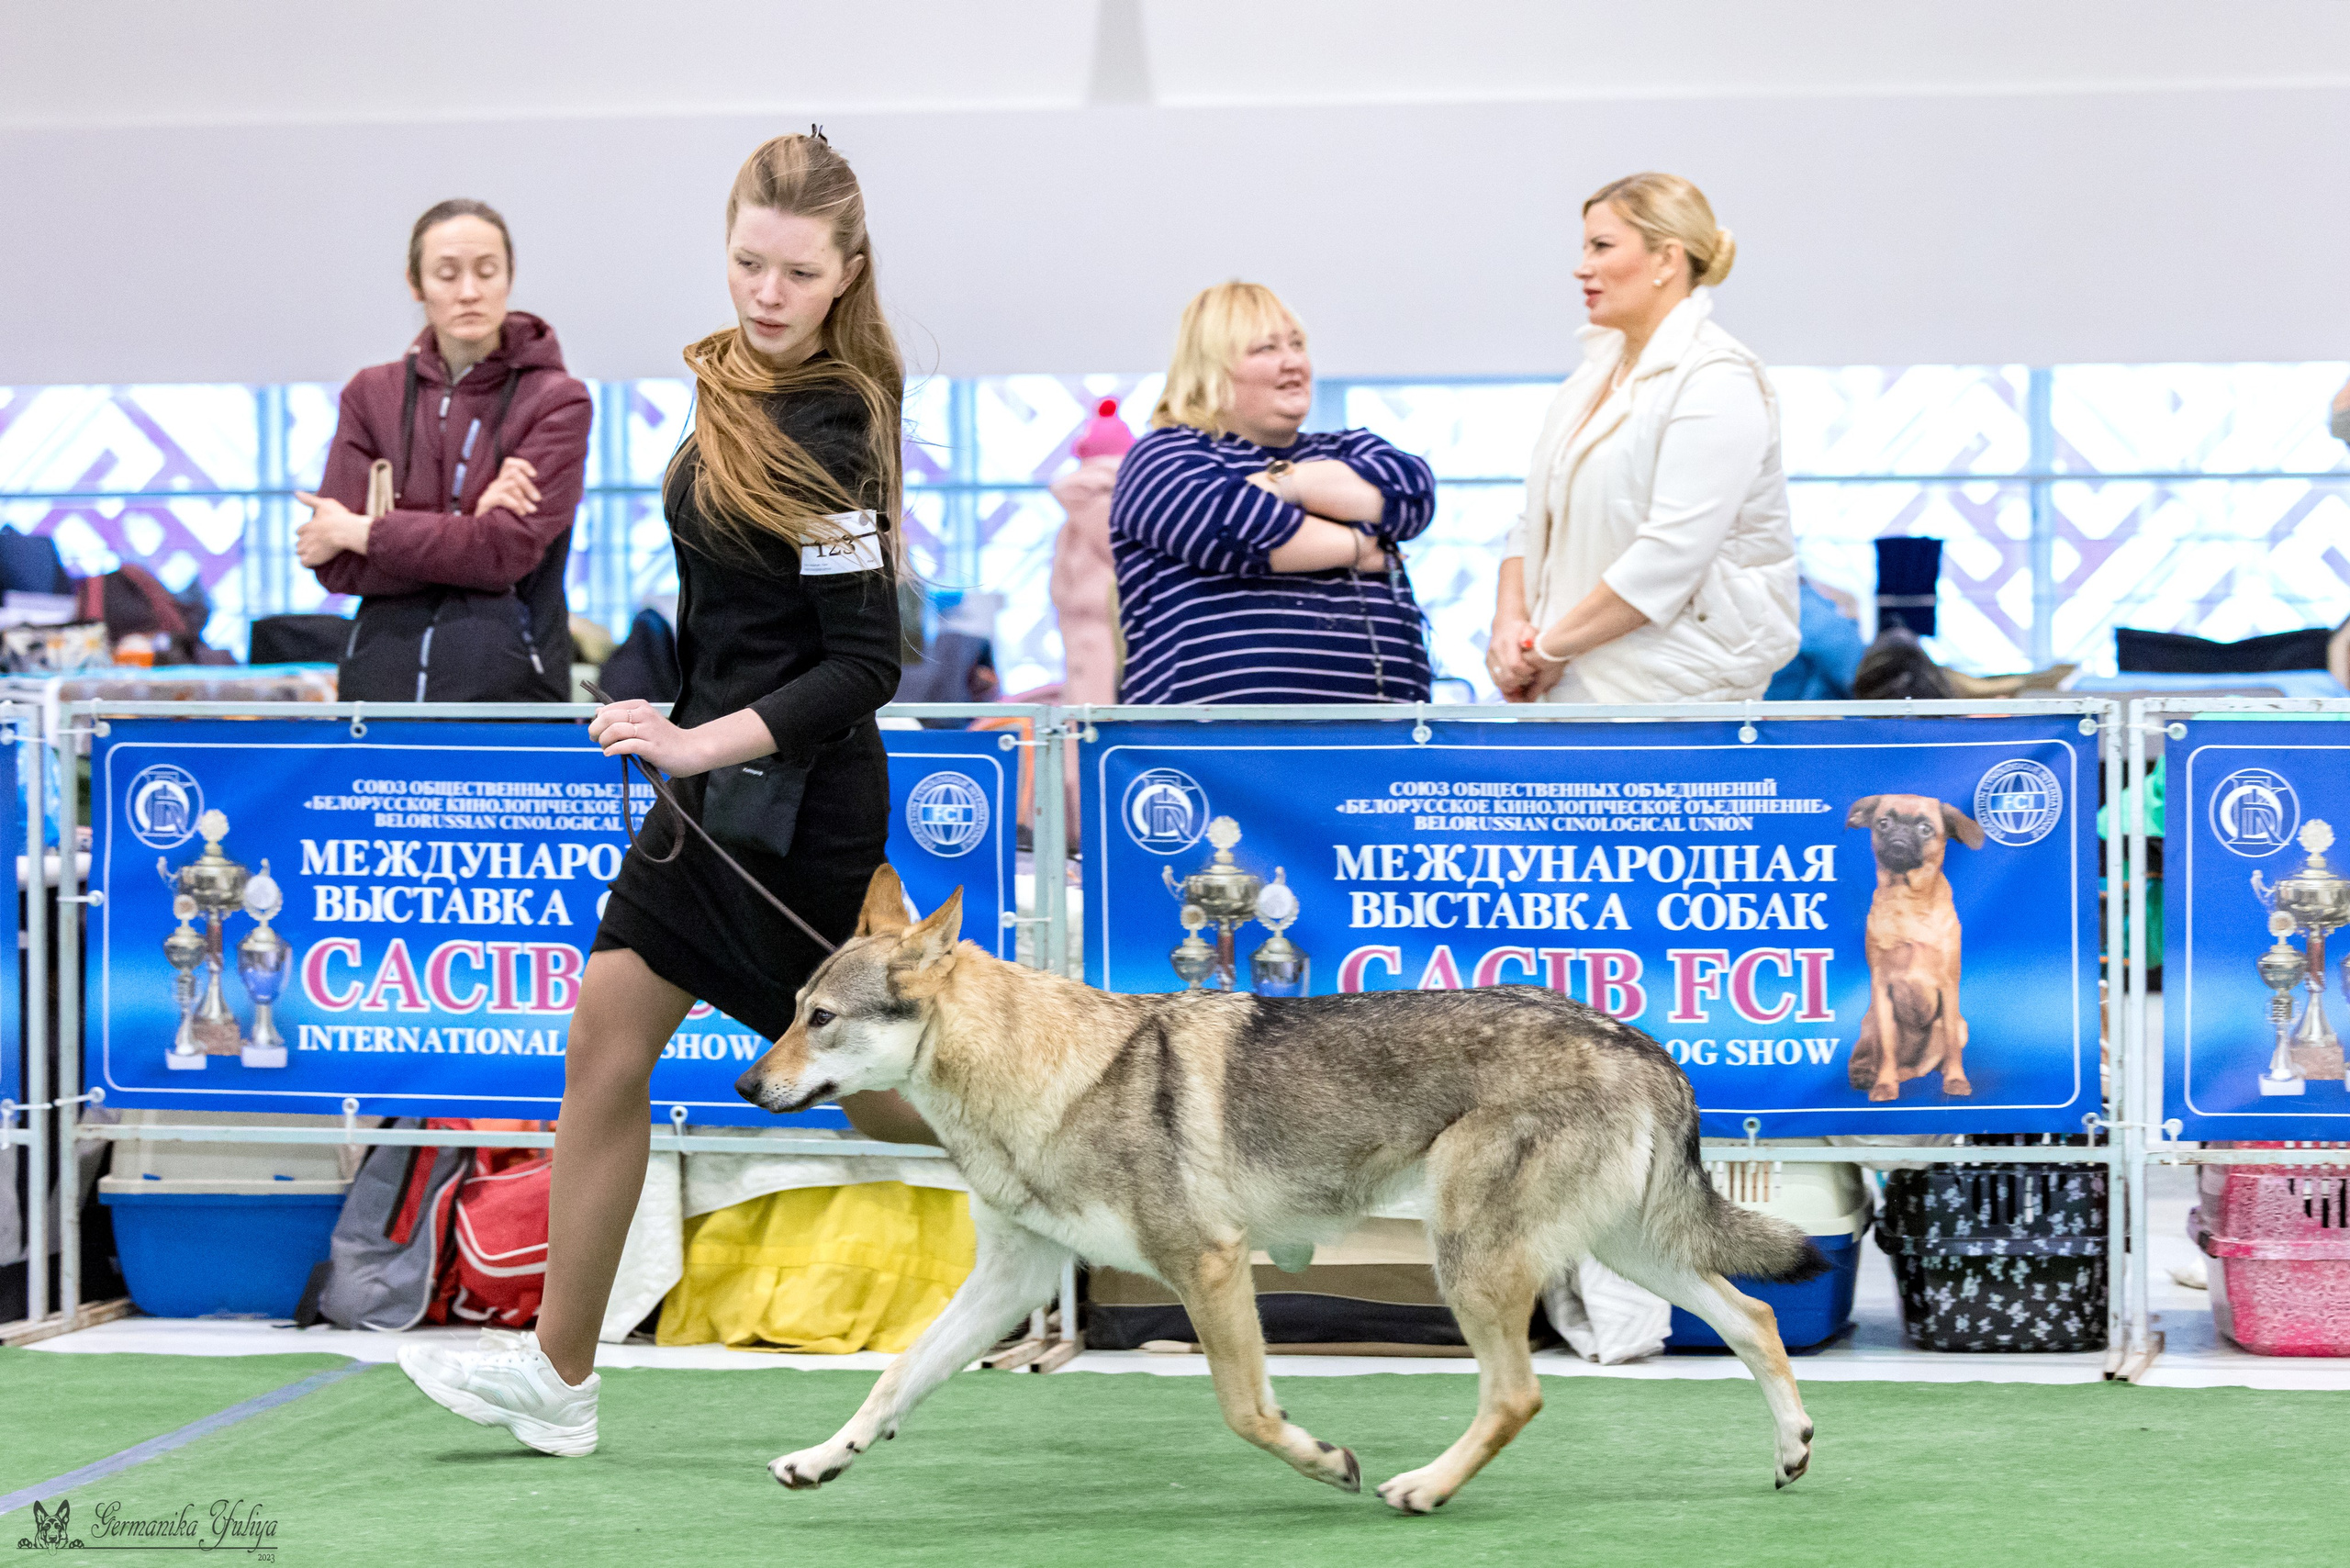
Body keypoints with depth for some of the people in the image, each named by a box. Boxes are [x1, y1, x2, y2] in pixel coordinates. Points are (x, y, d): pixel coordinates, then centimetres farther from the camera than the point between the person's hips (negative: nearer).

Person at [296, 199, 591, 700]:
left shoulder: (557, 402, -2)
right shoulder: (371, 395, 9)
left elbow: (507, 550, -14)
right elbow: (336, 565, -1)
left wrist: (361, 532, -5)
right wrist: (470, 521, -13)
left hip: (508, 685, -3)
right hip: (384, 677, 4)